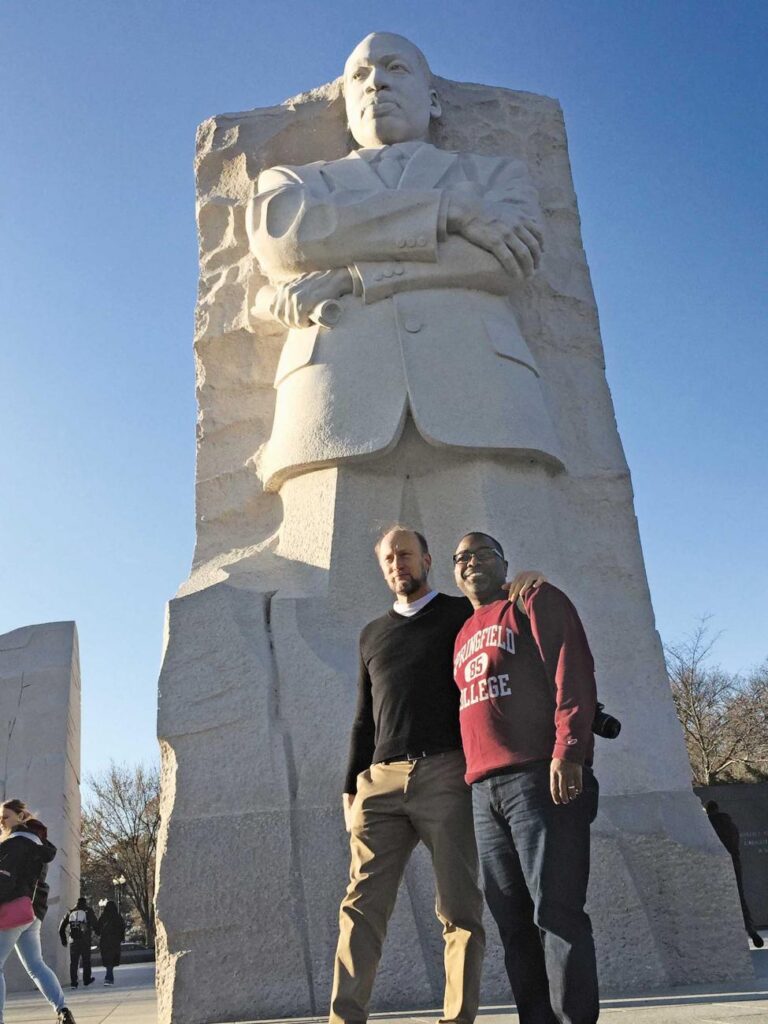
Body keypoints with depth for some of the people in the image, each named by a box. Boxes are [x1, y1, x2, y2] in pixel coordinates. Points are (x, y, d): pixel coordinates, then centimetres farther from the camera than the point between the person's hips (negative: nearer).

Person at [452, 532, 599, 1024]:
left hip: (539, 778, -7)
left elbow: (572, 672, -7)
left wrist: (568, 751, -19)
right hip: (485, 791, 7)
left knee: (556, 913, -9)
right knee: (514, 923, 6)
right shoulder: (463, 636, 25)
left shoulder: (535, 602, 6)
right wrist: (470, 779, 18)